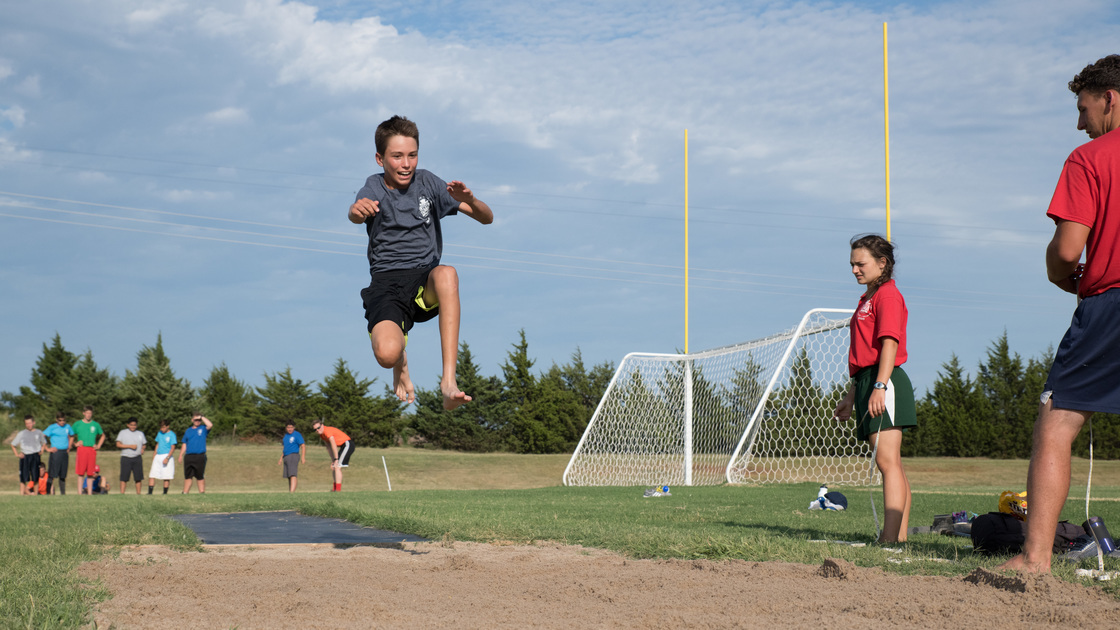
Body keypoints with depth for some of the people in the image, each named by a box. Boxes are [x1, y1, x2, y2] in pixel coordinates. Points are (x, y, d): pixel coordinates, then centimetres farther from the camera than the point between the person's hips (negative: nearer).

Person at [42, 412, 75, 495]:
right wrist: (47, 448, -8)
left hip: (65, 453, 5)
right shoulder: (52, 428, -3)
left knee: (63, 475, 10)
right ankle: (49, 493, -8)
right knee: (52, 475, -8)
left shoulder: (68, 427, 11)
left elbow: (71, 437, 31)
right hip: (55, 452, -5)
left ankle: (63, 493, 15)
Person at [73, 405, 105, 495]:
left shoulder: (95, 425, 12)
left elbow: (103, 436, 25)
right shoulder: (77, 424, 8)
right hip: (82, 448, -2)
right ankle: (80, 491, -4)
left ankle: (89, 492, 5)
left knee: (90, 473, 1)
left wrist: (98, 446, 13)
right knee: (81, 472, -6)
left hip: (92, 449, 2)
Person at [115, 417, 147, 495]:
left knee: (138, 477, 1)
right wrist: (130, 446, -13)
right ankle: (122, 493, -6)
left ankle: (138, 493, 8)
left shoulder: (140, 433, 16)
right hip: (126, 457, -3)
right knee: (124, 477, -8)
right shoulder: (123, 432, 5)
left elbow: (144, 444, 26)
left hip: (137, 458, 3)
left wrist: (142, 449, 2)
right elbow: (118, 444, -3)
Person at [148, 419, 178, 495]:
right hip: (158, 456, 6)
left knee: (166, 477, -4)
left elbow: (172, 448, -11)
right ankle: (149, 493, -2)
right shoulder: (160, 433, 13)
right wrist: (154, 456, 19)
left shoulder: (171, 434, -7)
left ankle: (165, 493, 3)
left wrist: (167, 458, -19)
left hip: (167, 456, -6)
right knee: (151, 475, -2)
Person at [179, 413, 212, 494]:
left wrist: (202, 417, -5)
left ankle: (202, 492, 2)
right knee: (188, 477, 7)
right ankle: (185, 492, 11)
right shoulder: (188, 431, 16)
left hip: (200, 456, -4)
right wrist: (181, 455, 9)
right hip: (188, 456, 4)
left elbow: (210, 425, -16)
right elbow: (184, 445, 18)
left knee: (200, 477, -1)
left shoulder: (203, 429, 6)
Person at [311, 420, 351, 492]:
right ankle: (335, 488, 22)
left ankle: (338, 489, -19)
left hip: (347, 445, -10)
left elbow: (334, 446, -24)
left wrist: (336, 459, -22)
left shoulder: (327, 431, -19)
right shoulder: (322, 435, 11)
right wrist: (333, 460, 7)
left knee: (337, 466, -16)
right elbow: (329, 447, 13)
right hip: (343, 446, 10)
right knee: (334, 467, 15)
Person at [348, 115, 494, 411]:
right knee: (387, 353, -30)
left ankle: (449, 379, -38)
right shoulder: (374, 187, 5)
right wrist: (357, 209, -46)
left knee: (446, 274, -37)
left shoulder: (427, 183, 9)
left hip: (426, 282, 1)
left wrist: (470, 201, -19)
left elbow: (487, 218, 5)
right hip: (386, 283, -1)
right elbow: (356, 214, -20)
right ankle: (401, 362, 12)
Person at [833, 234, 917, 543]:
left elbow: (889, 344, -18)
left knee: (887, 461, -17)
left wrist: (879, 387, -26)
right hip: (867, 382, 10)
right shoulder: (867, 298, 23)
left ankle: (890, 538, -23)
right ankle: (900, 537, 11)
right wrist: (851, 395, 27)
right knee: (891, 464, 9)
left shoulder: (888, 295, -7)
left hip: (885, 381, -10)